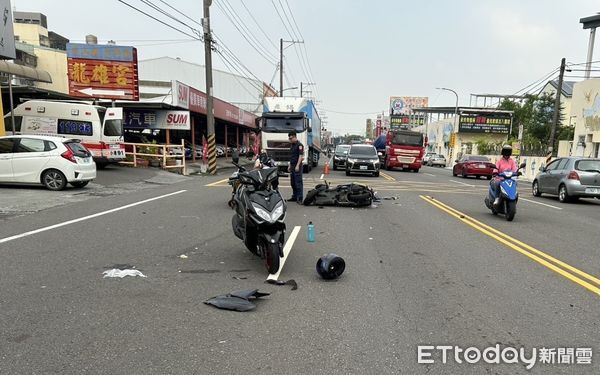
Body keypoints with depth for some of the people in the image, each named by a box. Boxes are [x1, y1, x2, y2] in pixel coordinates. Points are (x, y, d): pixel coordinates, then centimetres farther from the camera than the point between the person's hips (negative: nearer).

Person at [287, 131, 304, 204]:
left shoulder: (299, 145, -10)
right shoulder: (292, 145, 17)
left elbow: (301, 156, -17)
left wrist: (297, 166, -23)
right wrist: (290, 166, 21)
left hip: (297, 167, -9)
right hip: (292, 166, 9)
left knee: (298, 182, -7)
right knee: (293, 183, 13)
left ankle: (300, 198, -4)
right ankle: (294, 196, 21)